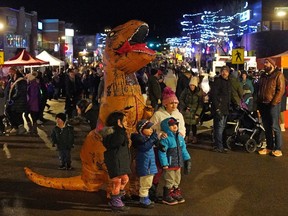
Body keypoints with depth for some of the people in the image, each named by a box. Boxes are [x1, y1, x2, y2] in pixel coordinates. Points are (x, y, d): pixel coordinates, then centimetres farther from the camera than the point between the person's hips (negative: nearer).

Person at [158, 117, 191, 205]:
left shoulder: (180, 137, 6)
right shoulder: (165, 139, -18)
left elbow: (183, 149, 15)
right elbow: (162, 152, -20)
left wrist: (187, 159, 13)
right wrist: (164, 164, -22)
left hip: (178, 164, 8)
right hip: (169, 165, -8)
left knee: (177, 180, 18)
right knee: (169, 181, 2)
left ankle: (176, 194, 33)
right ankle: (166, 197, 15)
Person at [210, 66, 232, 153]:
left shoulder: (228, 82, 17)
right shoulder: (217, 81, -10)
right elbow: (213, 95, -17)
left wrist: (229, 106, 17)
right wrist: (217, 108, -22)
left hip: (225, 109, 9)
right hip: (218, 108, -9)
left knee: (222, 127, 11)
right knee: (219, 127, -9)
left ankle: (216, 145, 19)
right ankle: (219, 147, -5)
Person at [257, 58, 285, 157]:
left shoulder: (278, 75, -5)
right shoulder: (263, 75, 16)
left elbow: (280, 90, -12)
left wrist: (273, 103, -17)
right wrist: (259, 101, 10)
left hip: (273, 105, -7)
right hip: (263, 104, 7)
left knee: (275, 127, -5)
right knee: (266, 127, 10)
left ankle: (278, 149, 1)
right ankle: (269, 147, 17)